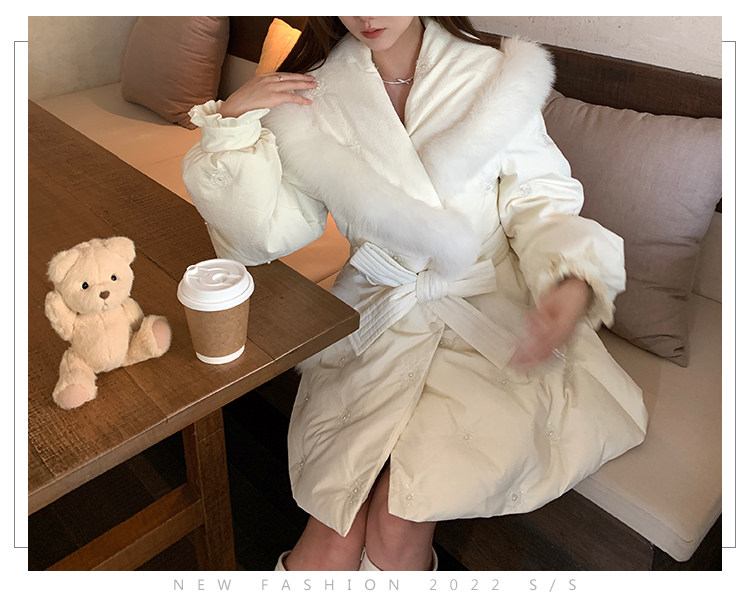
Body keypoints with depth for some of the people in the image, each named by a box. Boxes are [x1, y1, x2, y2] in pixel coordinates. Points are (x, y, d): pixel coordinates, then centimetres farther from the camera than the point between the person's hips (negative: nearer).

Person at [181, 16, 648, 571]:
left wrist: (571, 282, -18)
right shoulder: (314, 97, 3)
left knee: (397, 524, -18)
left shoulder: (490, 73, -1)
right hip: (380, 314, 1)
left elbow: (538, 202, 1)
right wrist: (232, 121, -8)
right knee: (338, 541, -17)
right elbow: (265, 234, 1)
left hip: (490, 309, 0)